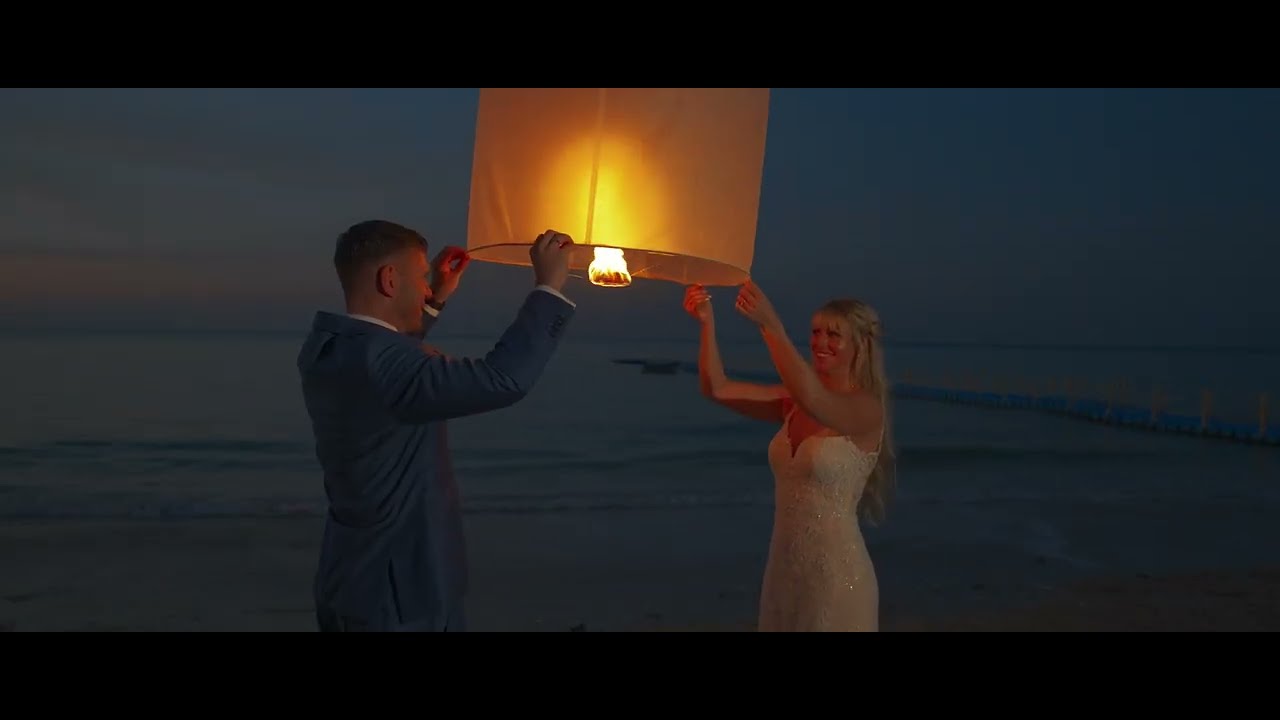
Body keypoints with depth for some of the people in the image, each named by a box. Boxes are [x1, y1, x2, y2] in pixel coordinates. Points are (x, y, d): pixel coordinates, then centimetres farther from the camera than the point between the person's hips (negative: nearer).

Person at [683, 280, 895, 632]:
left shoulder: (867, 409, -13)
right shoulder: (792, 402, 5)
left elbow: (813, 399, -34)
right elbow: (717, 389, -5)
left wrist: (770, 325, -38)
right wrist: (707, 323, -17)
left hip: (837, 574, -6)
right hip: (783, 568, 6)